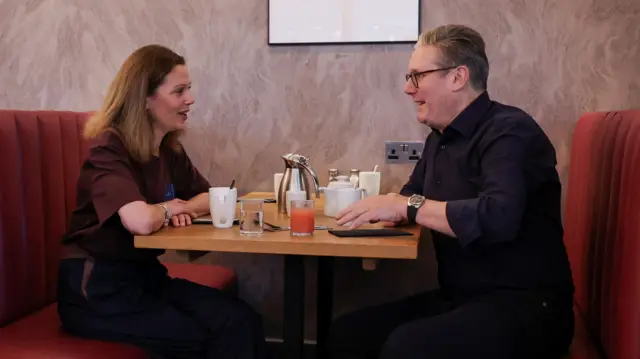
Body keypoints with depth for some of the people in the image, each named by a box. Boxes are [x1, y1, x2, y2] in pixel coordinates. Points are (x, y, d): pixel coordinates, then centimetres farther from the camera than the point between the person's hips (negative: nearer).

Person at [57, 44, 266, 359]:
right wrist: (169, 207, -11)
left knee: (243, 321, -12)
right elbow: (141, 221, -34)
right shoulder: (109, 149, -18)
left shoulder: (170, 150, 6)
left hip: (145, 274, 7)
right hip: (97, 289, -7)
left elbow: (209, 199, 15)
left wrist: (183, 210, -8)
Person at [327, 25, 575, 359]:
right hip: (459, 297, 8)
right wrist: (384, 206, -4)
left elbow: (498, 218, -31)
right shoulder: (440, 138, 12)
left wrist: (405, 206, -22)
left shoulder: (509, 130, -16)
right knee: (345, 332, -3)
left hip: (523, 304, -8)